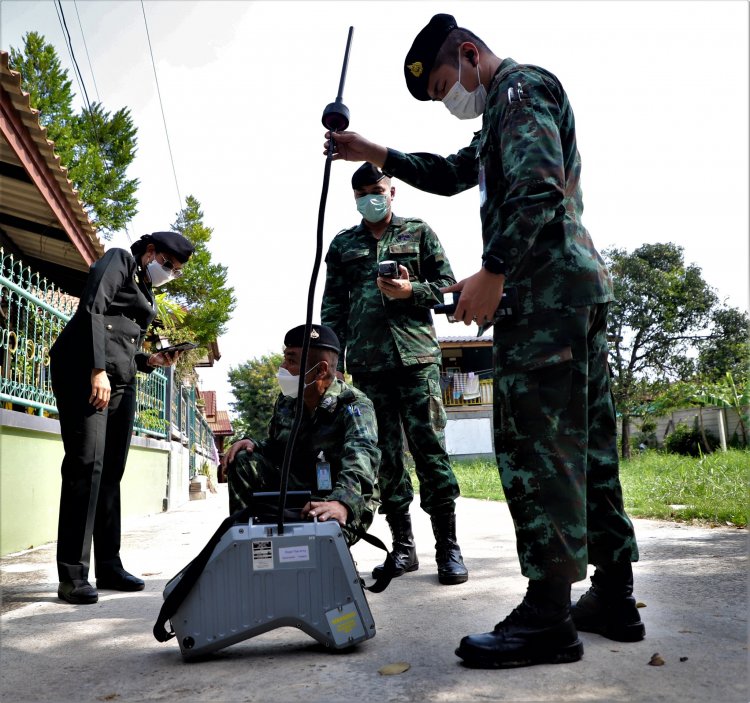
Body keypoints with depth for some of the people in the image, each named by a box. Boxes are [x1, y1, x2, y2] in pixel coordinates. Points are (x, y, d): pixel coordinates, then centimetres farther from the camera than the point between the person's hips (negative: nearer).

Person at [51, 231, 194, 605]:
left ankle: (109, 566, 9)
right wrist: (98, 370, -20)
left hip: (120, 382, 8)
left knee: (111, 472, 5)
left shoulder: (145, 293, 28)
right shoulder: (119, 259, 6)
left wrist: (149, 361, 7)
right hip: (85, 372, -8)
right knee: (86, 463, -15)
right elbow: (92, 309, -11)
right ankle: (72, 575, -13)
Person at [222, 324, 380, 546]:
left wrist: (342, 503, -58)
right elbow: (276, 448, 17)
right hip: (296, 493, 6)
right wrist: (253, 444, -8)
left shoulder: (354, 406, -18)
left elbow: (361, 457, -38)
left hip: (347, 509, -6)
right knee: (242, 462, -9)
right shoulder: (285, 402, 3)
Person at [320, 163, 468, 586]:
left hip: (416, 356, -2)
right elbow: (333, 306, 15)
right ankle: (403, 547, 11)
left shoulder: (418, 232, 14)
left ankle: (448, 547, 0)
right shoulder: (343, 245, 19)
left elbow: (447, 285, 9)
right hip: (366, 361, 3)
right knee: (385, 455, 3)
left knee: (430, 448, -7)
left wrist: (411, 290, -9)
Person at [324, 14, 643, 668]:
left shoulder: (521, 87, -3)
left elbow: (538, 190, -18)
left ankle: (548, 616, -6)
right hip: (580, 285, 10)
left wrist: (491, 274, -19)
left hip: (545, 287, -10)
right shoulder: (504, 111, 29)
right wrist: (372, 153, 28)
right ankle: (614, 597, 16)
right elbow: (450, 175, 35)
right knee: (586, 442, 9)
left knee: (534, 443, -11)